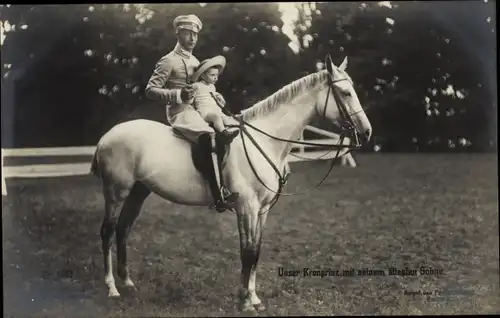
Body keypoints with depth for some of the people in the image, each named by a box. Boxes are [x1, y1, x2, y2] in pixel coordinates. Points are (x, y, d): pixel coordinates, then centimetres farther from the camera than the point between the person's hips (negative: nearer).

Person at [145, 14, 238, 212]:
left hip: (199, 110, 9)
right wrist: (179, 94, -23)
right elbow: (150, 90, -9)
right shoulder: (169, 61, -4)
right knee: (208, 136, -35)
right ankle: (220, 196, -41)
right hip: (181, 112, -9)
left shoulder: (195, 61, 19)